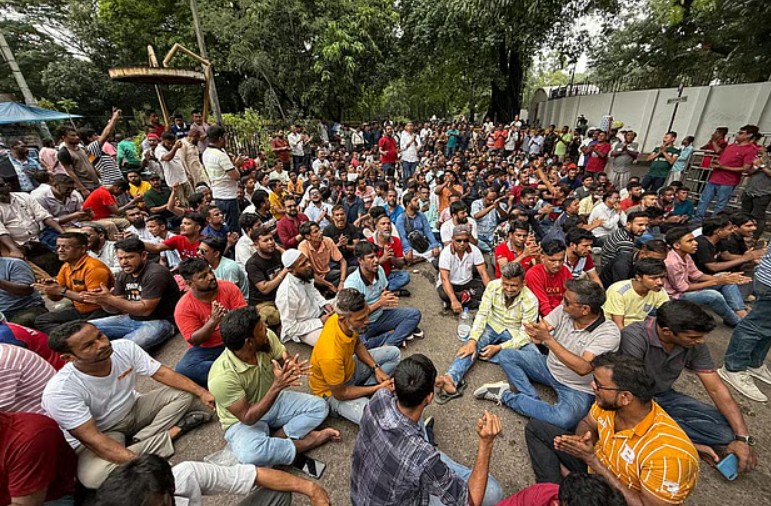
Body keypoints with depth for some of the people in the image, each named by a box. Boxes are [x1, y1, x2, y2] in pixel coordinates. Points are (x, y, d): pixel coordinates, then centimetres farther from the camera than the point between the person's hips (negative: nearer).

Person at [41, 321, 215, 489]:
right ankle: (170, 433, -16)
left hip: (133, 410, 4)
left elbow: (163, 373, -15)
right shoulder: (60, 391, -30)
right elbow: (92, 439, -31)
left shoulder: (124, 348, -20)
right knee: (94, 476, -33)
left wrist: (201, 392, -24)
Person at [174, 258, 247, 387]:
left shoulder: (228, 287, -10)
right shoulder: (183, 307, -13)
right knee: (182, 369, -28)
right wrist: (213, 321, -32)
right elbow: (194, 341, -15)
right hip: (205, 348, 1)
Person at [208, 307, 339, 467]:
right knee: (250, 454, -36)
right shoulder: (222, 376, -33)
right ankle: (306, 442, -14)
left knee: (319, 406, -8)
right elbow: (247, 418, -29)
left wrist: (292, 367, -36)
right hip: (242, 421, -4)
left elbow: (287, 359, -11)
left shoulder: (267, 337, -20)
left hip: (273, 400, 5)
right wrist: (277, 386, -41)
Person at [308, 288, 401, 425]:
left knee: (393, 353, 8)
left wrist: (376, 368, -8)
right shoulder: (331, 355, -40)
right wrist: (378, 389, -18)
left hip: (350, 367, 7)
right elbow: (340, 394, -24)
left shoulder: (348, 322, -20)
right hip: (333, 391, -7)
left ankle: (365, 389, 2)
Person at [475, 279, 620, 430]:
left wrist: (547, 338, -40)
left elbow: (583, 368, -35)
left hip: (577, 389, -5)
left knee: (564, 419, -35)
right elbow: (538, 336, -12)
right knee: (505, 355, -6)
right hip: (549, 367, 5)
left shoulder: (608, 333, -25)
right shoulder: (564, 311, -12)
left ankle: (506, 395, -13)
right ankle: (534, 401, -12)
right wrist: (534, 331, -38)